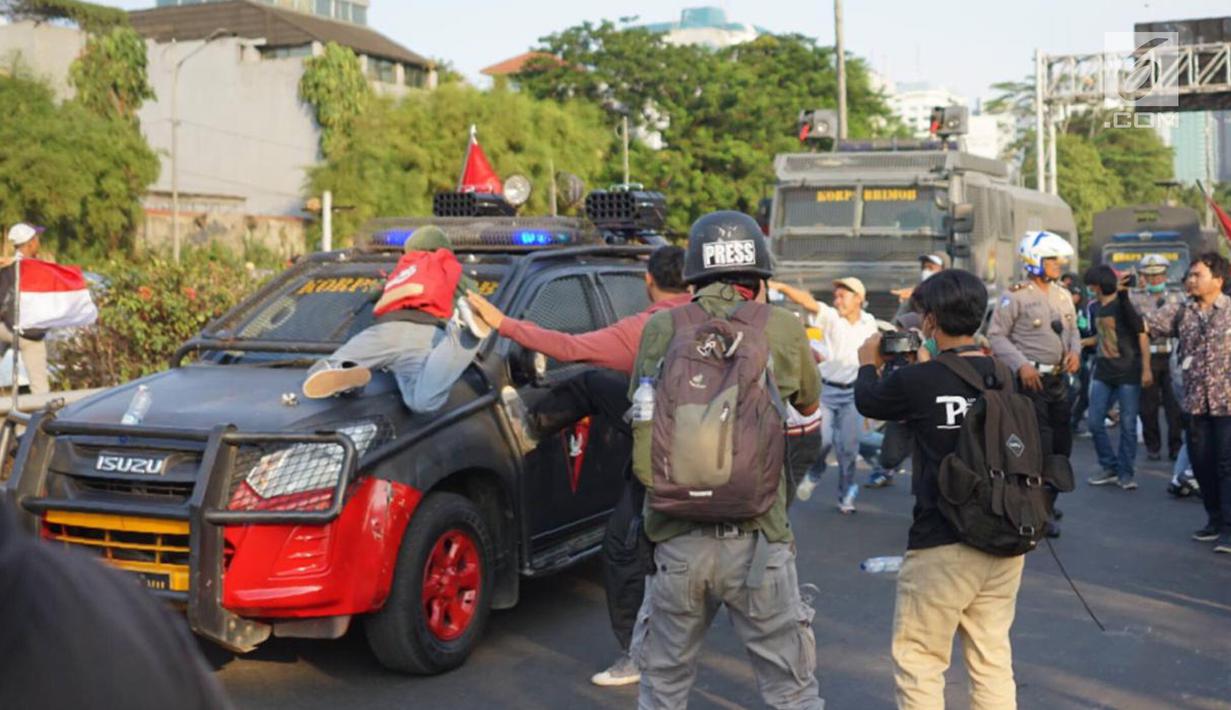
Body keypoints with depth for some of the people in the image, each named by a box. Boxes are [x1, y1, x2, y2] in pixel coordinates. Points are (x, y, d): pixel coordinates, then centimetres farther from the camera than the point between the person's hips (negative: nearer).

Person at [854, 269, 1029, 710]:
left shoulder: (917, 381, -15)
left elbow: (866, 401, 5)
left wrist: (868, 362, 25)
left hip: (942, 545, -6)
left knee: (918, 662, 7)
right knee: (992, 661, 14)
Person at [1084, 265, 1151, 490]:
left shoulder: (1123, 304, -10)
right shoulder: (1097, 308, 10)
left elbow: (1142, 335, -11)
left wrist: (1146, 369, -15)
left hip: (1128, 372, -7)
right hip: (1103, 372, 7)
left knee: (1128, 425, 0)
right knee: (1095, 422, 3)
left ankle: (1125, 472, 10)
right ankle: (1109, 467, 16)